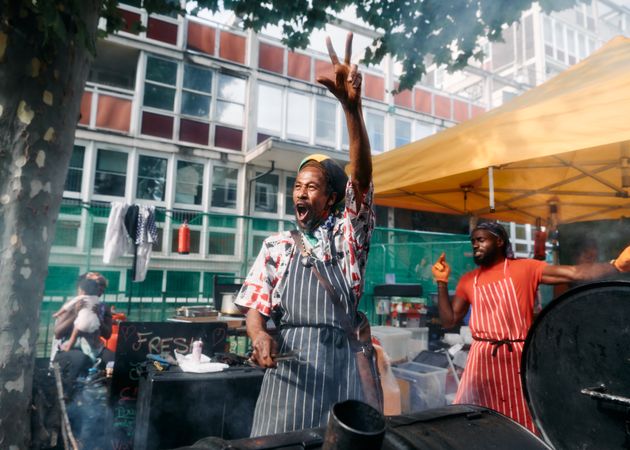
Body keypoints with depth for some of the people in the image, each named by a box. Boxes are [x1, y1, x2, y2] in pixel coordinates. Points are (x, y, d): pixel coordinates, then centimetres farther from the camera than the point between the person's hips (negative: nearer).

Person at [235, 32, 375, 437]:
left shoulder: (347, 238, 1)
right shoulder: (276, 248, 7)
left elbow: (361, 178, -15)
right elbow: (255, 309, 5)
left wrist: (352, 106, -28)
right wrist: (260, 337, -21)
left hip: (338, 364, -1)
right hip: (288, 364, 1)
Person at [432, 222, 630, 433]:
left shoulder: (525, 268, 1)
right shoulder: (468, 280, 8)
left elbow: (575, 273, -8)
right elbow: (449, 321, 7)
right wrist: (442, 282, 0)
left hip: (517, 359, -2)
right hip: (482, 360, 3)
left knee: (523, 426, 7)